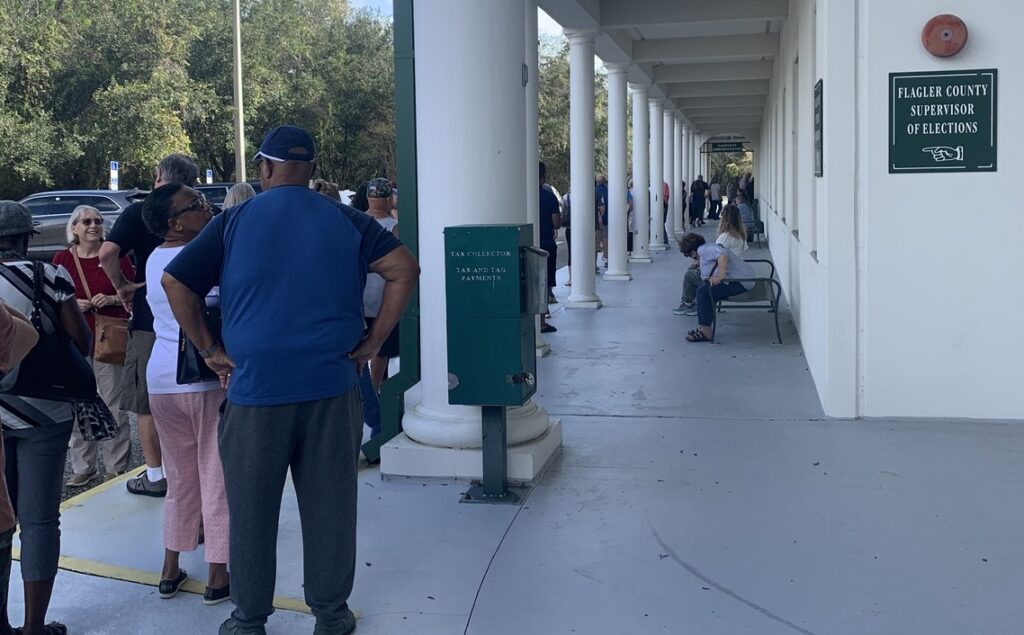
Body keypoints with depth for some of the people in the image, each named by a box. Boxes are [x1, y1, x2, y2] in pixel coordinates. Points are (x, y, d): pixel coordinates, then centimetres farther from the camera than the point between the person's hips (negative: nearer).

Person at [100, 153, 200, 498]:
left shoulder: (139, 212, -6)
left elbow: (107, 253, -19)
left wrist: (122, 286, -5)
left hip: (150, 320, -4)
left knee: (146, 401, 6)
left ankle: (155, 475, 10)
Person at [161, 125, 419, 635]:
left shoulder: (234, 222, 1)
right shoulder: (345, 221, 4)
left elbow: (174, 282, -2)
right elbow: (403, 270, -3)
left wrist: (209, 351, 3)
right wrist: (372, 344, 0)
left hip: (255, 387, -1)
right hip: (331, 386, 1)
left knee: (252, 510, 12)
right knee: (329, 505, 11)